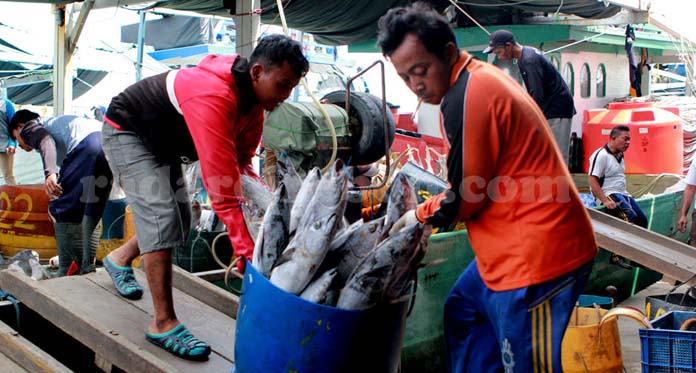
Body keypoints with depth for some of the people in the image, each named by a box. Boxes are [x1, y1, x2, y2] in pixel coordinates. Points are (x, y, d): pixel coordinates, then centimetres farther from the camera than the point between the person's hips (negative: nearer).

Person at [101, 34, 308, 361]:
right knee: (161, 215, -20)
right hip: (127, 132, -9)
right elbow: (221, 181, -44)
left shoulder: (253, 97, -10)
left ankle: (120, 259, 38)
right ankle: (164, 324, -14)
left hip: (163, 141, 9)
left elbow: (241, 163, -5)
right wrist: (245, 248, -44)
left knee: (180, 219, 12)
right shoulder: (215, 97, -40)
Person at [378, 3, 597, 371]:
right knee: (463, 311, 24)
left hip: (536, 254, -11)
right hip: (520, 244, 11)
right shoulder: (482, 79, 13)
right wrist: (433, 210, 12)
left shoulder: (467, 95, -19)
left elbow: (465, 197, -13)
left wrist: (420, 215, 4)